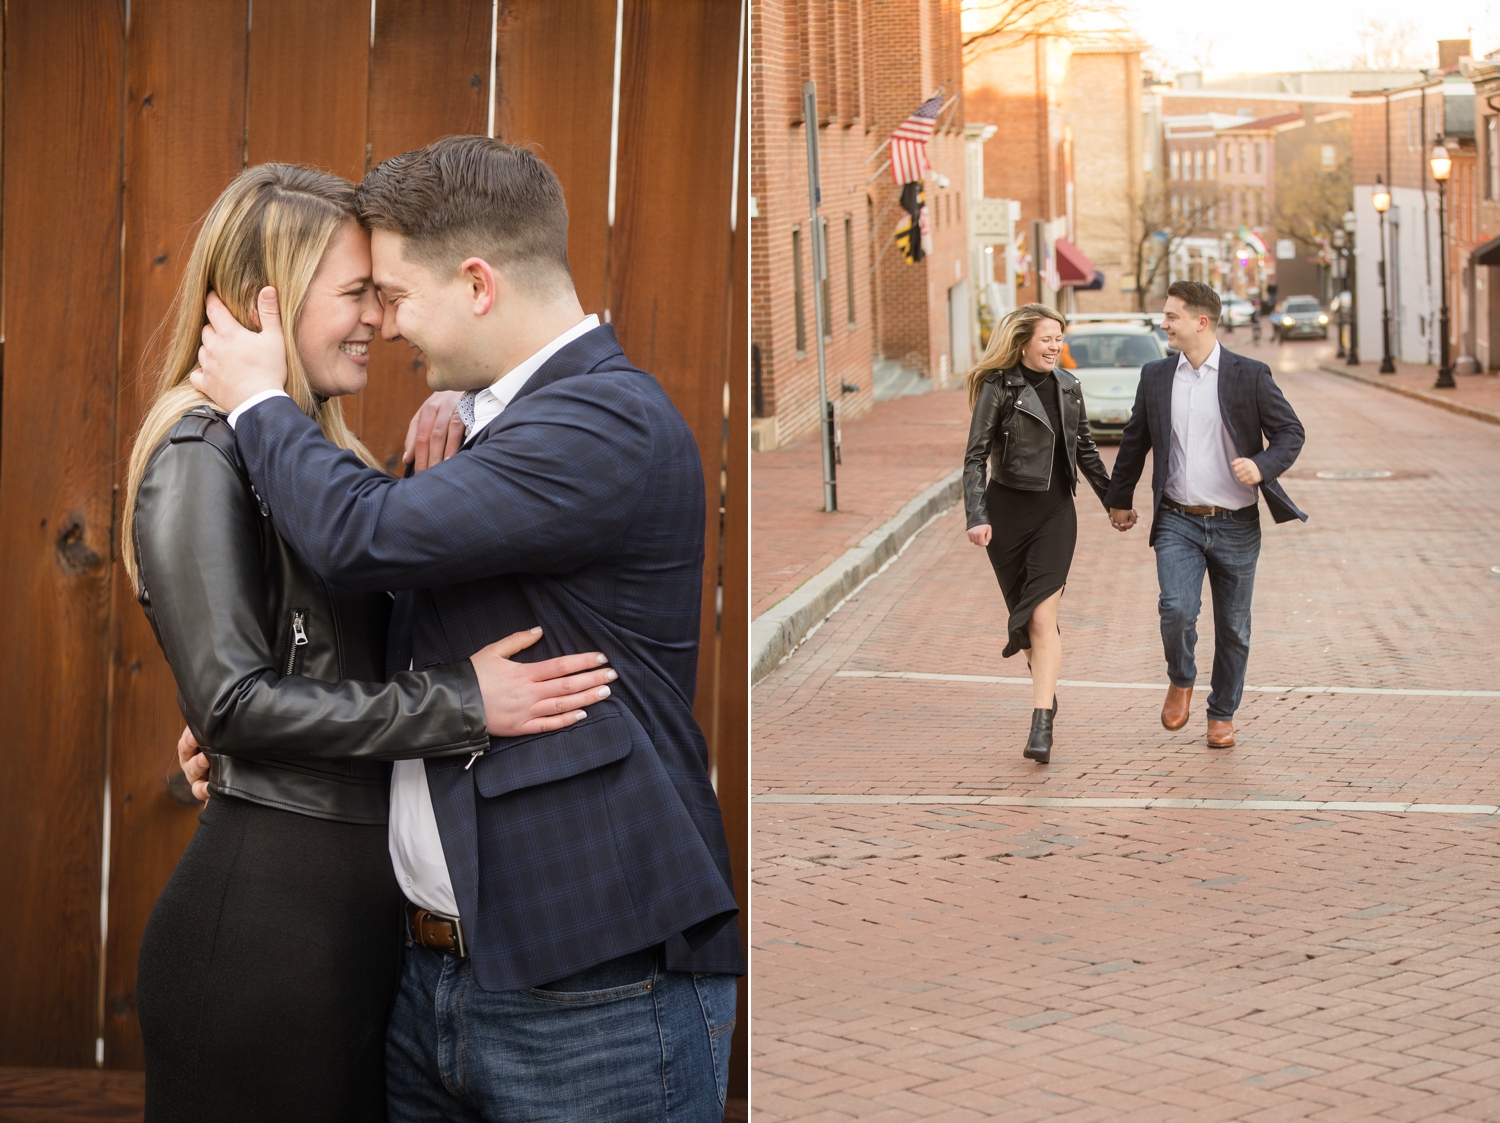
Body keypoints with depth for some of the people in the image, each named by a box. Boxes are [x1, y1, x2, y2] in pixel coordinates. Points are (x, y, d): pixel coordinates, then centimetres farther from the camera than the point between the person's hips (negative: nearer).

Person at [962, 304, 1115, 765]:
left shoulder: (1069, 387, 6)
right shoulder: (999, 388, -8)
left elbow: (1085, 450, 18)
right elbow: (975, 456, -11)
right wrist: (977, 517, -22)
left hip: (1056, 511, 2)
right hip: (1007, 510, -2)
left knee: (1042, 615, -11)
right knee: (1023, 611, 10)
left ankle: (1041, 726, -16)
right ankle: (1046, 689, 36)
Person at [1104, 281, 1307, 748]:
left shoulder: (1250, 375, -3)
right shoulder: (1155, 376, 6)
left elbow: (1290, 432, 0)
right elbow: (1134, 441, 18)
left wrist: (1262, 466, -20)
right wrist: (1119, 499, 26)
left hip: (1235, 526, -1)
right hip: (1178, 521, 1)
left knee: (1233, 627, 7)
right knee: (1177, 609, -20)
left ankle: (1222, 715, 26)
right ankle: (1181, 682, 10)